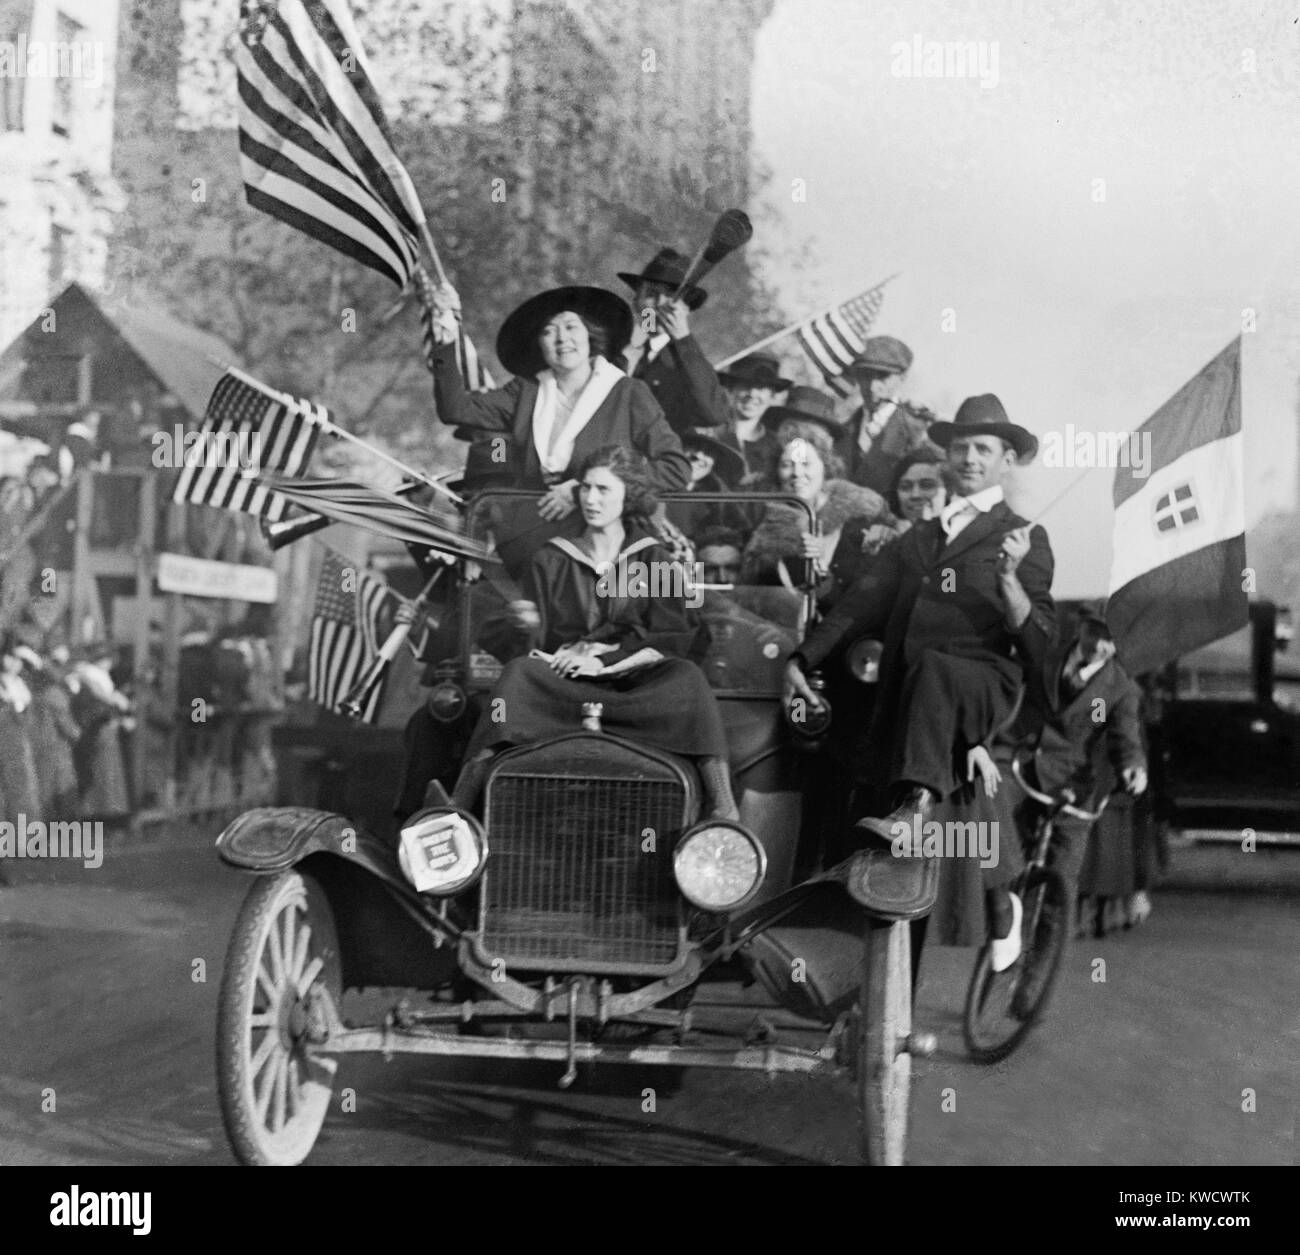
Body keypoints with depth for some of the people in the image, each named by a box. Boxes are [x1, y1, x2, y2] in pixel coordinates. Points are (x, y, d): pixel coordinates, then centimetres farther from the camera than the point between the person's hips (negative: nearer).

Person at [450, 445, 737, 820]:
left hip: (636, 683, 0)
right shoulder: (551, 559, 10)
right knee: (518, 673, -31)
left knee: (686, 679, -31)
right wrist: (522, 626, -19)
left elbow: (672, 642, 0)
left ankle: (724, 813, -42)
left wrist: (607, 661, -13)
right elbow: (527, 647, 5)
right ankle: (456, 807, -42)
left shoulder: (652, 559, 9)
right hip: (561, 683, 0)